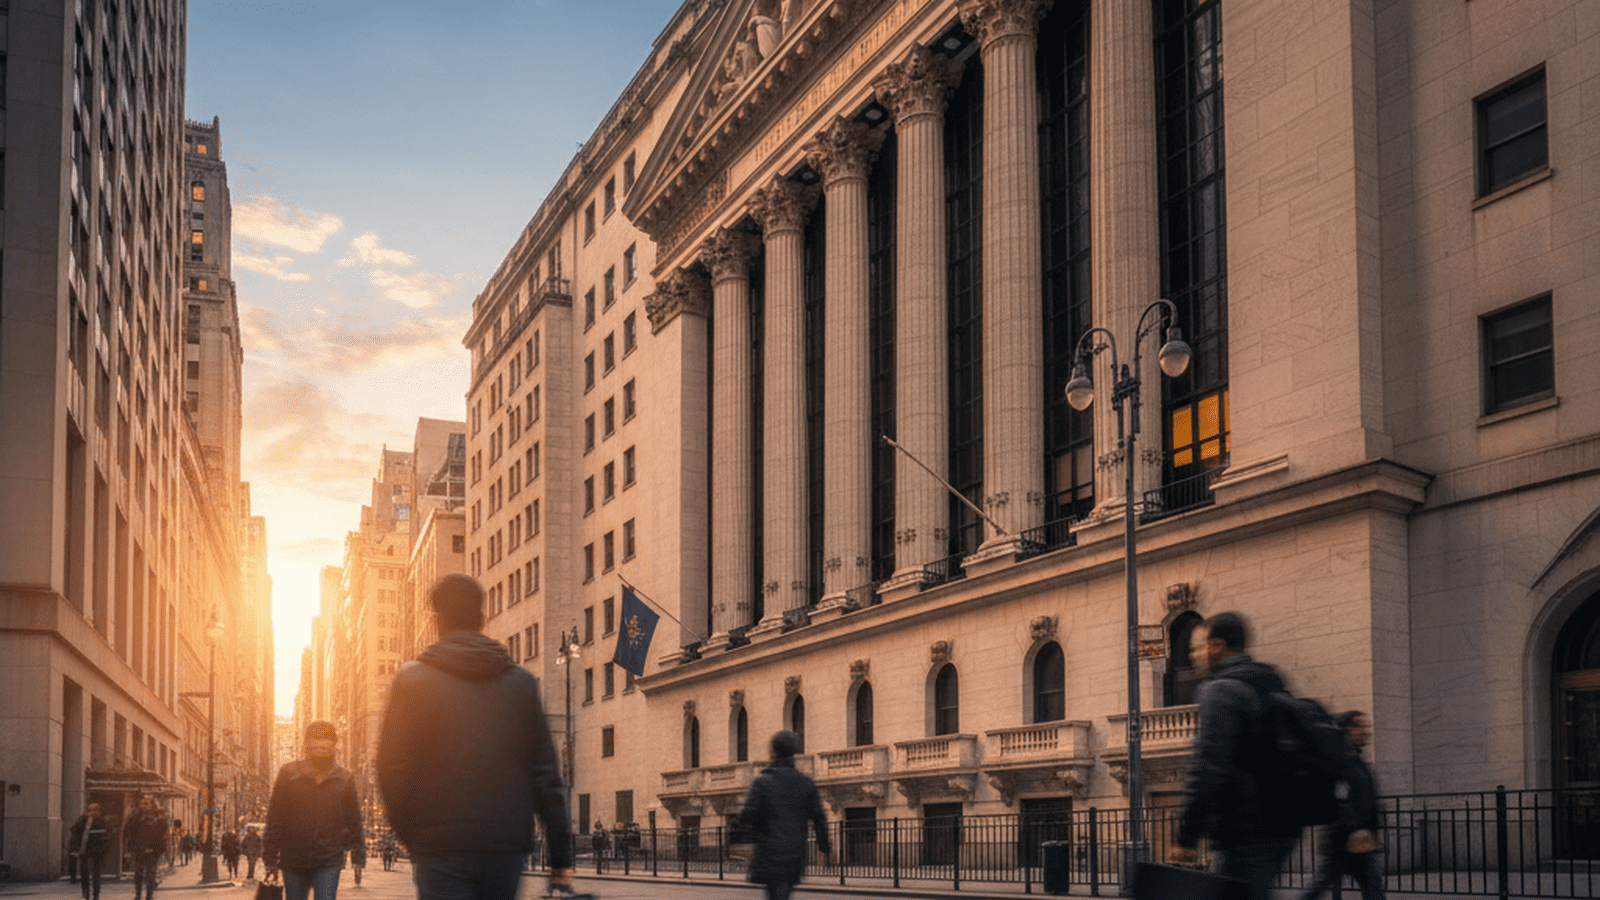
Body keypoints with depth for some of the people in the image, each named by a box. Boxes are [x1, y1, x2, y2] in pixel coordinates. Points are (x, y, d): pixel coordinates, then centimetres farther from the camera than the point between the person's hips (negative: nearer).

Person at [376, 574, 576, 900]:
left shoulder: (412, 680, -1)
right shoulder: (522, 682, 7)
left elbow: (392, 768, -4)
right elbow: (545, 774, 4)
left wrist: (407, 833, 12)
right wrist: (561, 858, 5)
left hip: (440, 849, -3)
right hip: (508, 847, 3)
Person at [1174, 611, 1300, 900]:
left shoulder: (1222, 691, -12)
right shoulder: (1274, 688, 17)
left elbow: (1206, 768, -20)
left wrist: (1187, 836, -19)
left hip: (1244, 837, -10)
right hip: (1279, 830, 10)